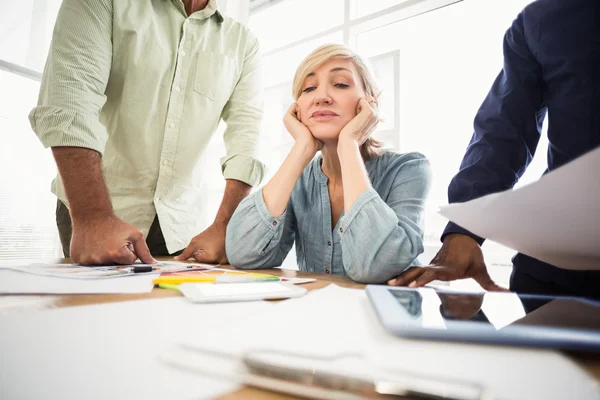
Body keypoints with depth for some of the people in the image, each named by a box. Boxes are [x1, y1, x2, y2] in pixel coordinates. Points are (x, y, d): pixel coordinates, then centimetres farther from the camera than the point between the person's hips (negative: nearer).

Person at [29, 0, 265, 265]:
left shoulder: (242, 42, 2)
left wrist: (222, 228, -19)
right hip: (92, 207, -1)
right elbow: (68, 100, -16)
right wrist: (93, 216, -27)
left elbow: (246, 136, -7)